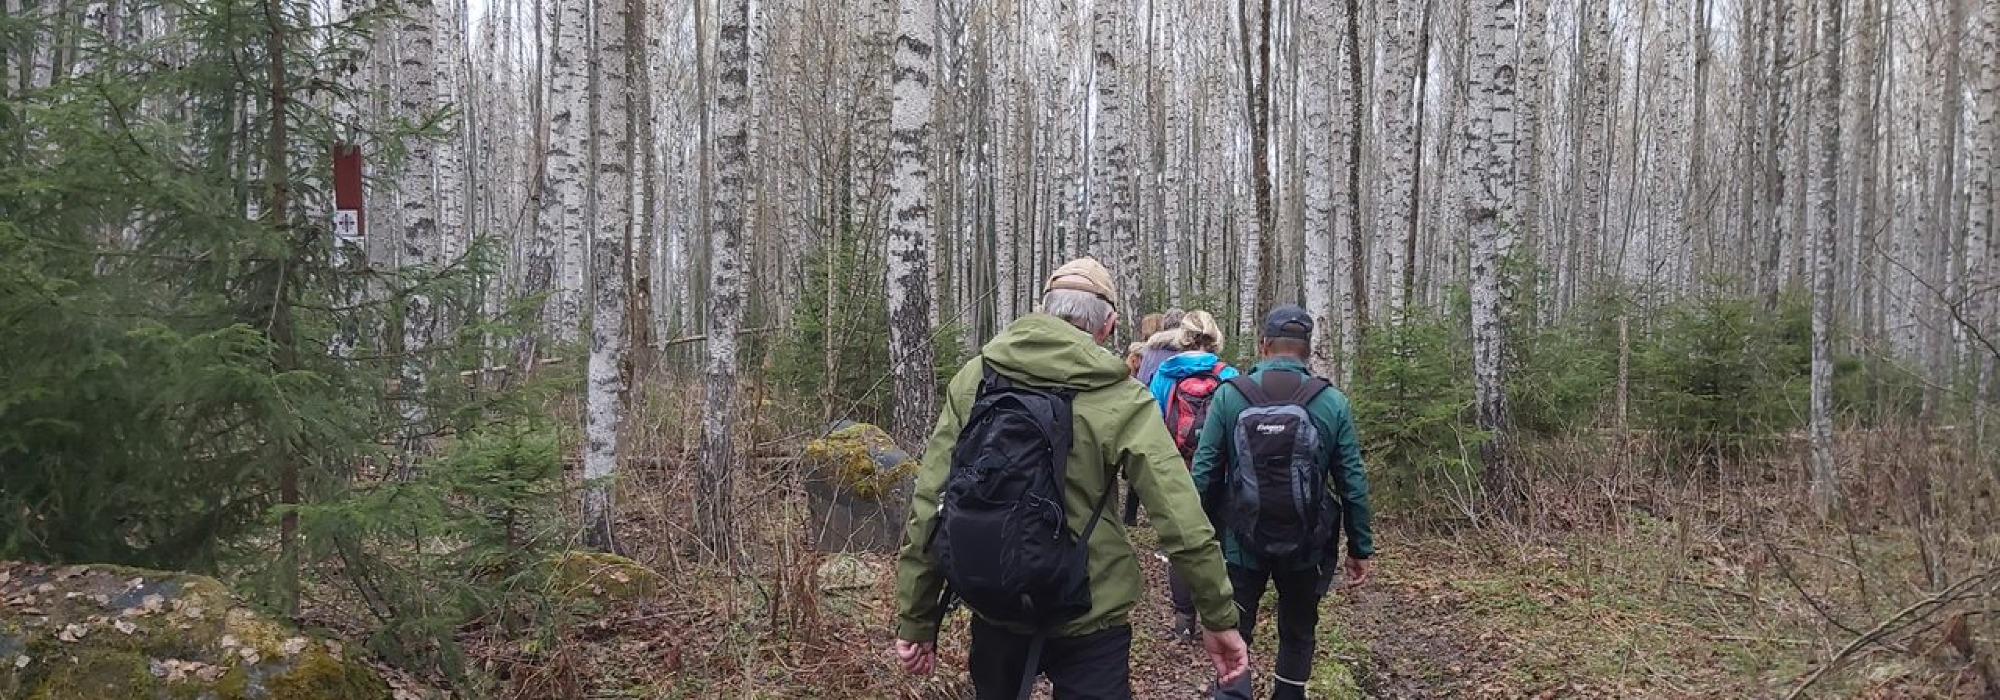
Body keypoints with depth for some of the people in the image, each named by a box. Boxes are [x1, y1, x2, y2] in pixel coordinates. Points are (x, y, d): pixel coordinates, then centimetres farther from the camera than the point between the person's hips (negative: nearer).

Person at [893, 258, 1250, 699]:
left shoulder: (972, 379, -3)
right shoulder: (1120, 401, -11)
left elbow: (928, 503, -4)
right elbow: (1185, 523, -14)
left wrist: (916, 619, 3)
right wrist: (1220, 619, -3)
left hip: (993, 610, 4)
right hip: (1087, 620, -4)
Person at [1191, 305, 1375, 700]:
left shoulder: (1229, 395, -6)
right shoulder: (1332, 403, -5)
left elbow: (1204, 474, -7)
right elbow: (1353, 484, -3)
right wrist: (1360, 548, 6)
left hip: (1241, 543, -1)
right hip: (1305, 545, 1)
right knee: (1297, 633, 20)